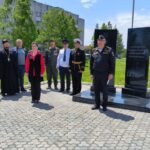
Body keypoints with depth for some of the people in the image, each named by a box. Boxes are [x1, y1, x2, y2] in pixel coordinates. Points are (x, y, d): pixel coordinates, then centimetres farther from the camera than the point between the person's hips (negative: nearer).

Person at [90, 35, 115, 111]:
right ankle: (97, 104, 23)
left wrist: (111, 73, -10)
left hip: (104, 74, -3)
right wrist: (91, 73, 8)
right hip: (96, 74, 4)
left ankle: (104, 105, 18)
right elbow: (91, 63, 12)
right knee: (96, 90, 10)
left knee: (104, 90, 5)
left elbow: (112, 62, -4)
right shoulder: (95, 51, 9)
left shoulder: (109, 50, -1)